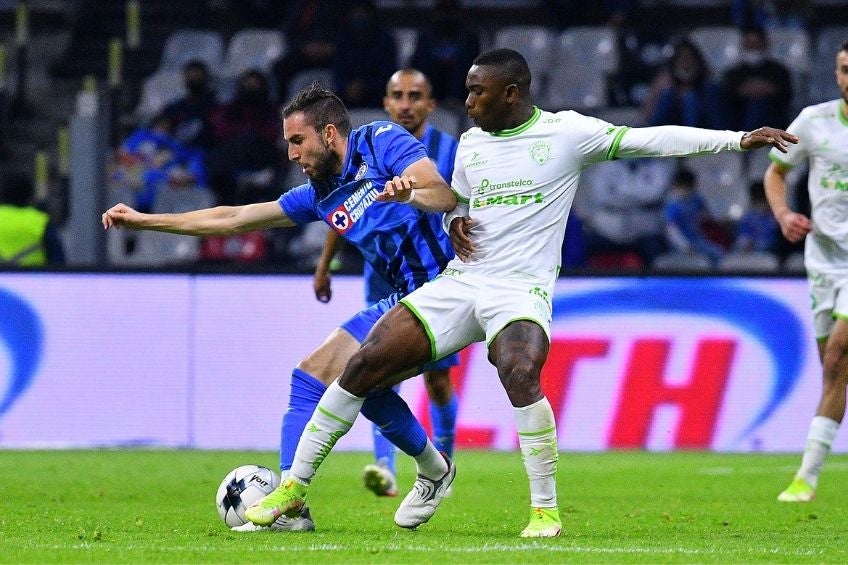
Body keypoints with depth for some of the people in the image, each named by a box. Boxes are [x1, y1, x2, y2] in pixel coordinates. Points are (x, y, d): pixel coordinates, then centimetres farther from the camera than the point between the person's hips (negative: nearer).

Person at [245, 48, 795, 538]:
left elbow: (647, 139, -9)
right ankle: (294, 489, 5)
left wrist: (738, 139, -16)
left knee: (520, 374, -35)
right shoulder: (470, 143, 13)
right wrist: (454, 223, 3)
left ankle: (546, 508, -18)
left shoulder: (566, 132, -4)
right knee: (365, 362, -6)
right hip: (461, 281, 5)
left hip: (521, 289, -5)